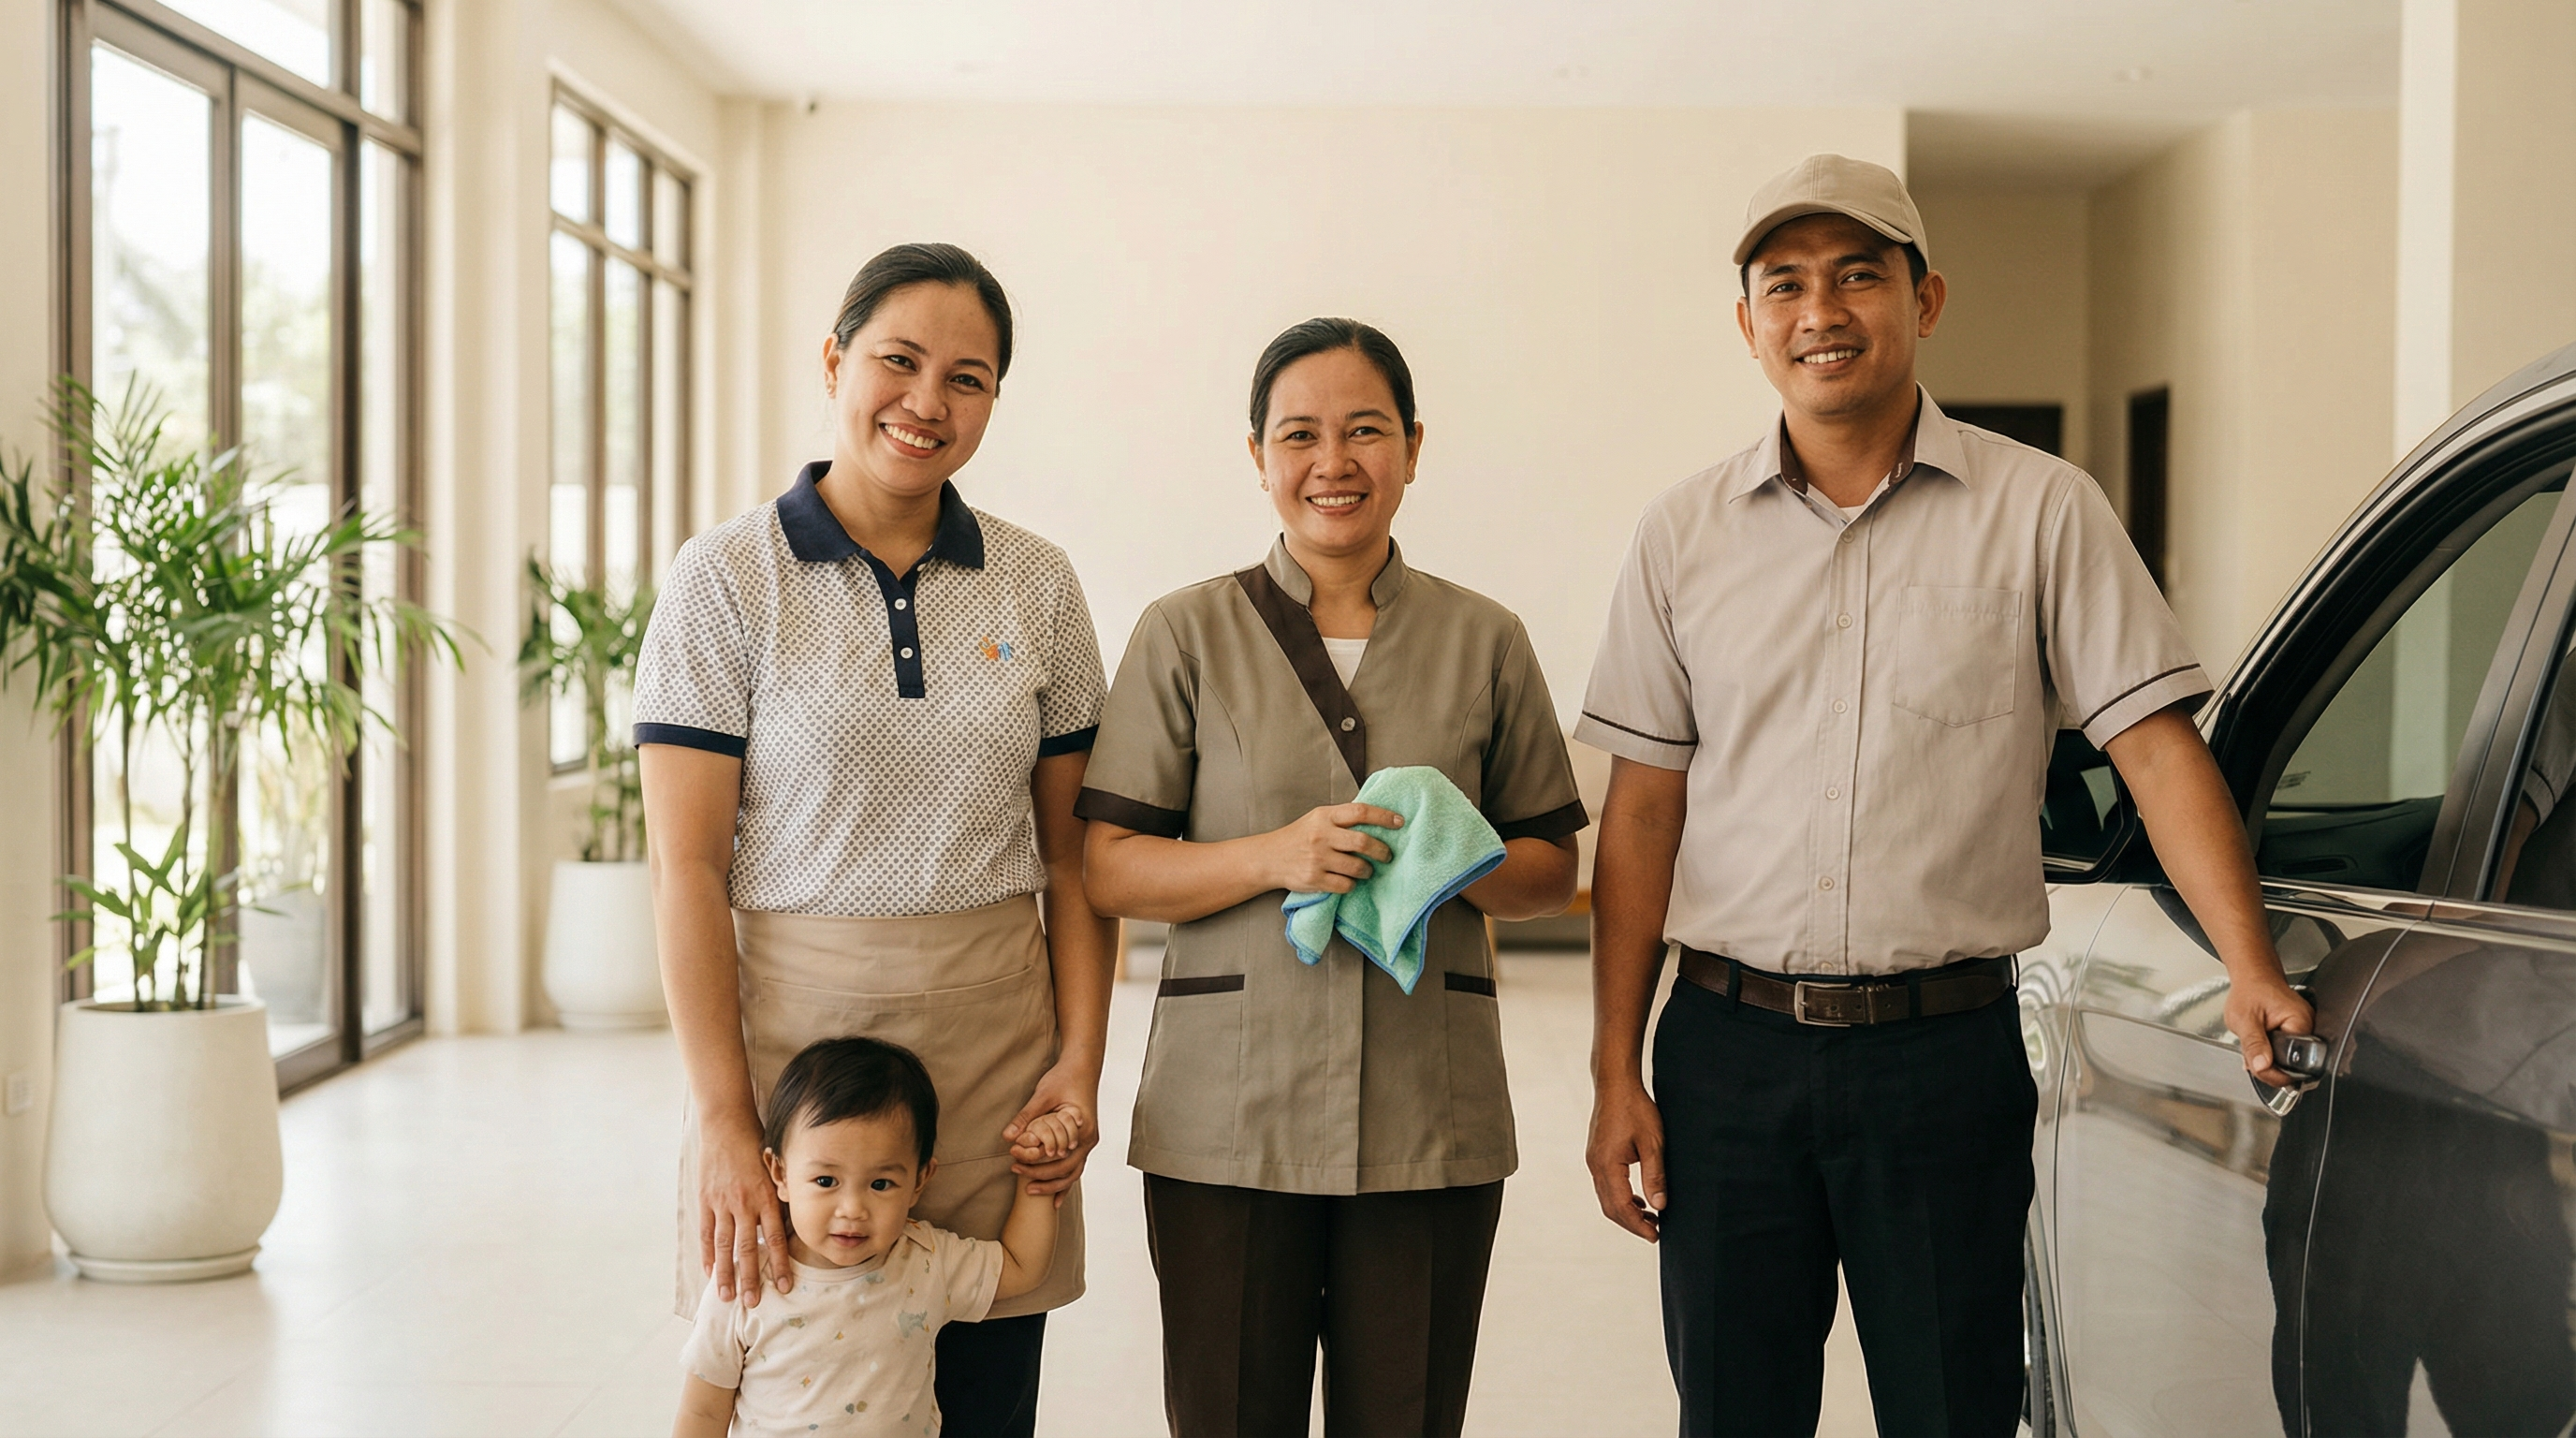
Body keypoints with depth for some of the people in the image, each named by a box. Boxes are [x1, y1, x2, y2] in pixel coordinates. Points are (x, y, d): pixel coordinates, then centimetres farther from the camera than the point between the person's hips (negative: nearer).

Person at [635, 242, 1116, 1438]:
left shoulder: (1037, 586, 7)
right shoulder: (727, 578, -3)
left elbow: (1071, 854, 9)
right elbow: (687, 867, -7)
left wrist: (1081, 1061, -2)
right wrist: (723, 1123, -13)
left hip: (994, 1050, 3)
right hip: (789, 1033, -3)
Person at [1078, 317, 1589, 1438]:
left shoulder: (1484, 641, 9)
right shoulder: (1186, 635, 3)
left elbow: (1551, 871, 13)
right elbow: (1108, 871, -1)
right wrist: (1274, 857, -16)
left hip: (1431, 1114, 2)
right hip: (1226, 1116, -1)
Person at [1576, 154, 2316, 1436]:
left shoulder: (2039, 510, 0)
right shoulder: (1685, 533, 6)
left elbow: (2158, 748, -3)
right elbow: (1642, 811, 6)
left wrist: (2250, 971, -17)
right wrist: (1615, 1073, 2)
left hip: (1948, 1053, -2)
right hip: (1727, 1047, 2)